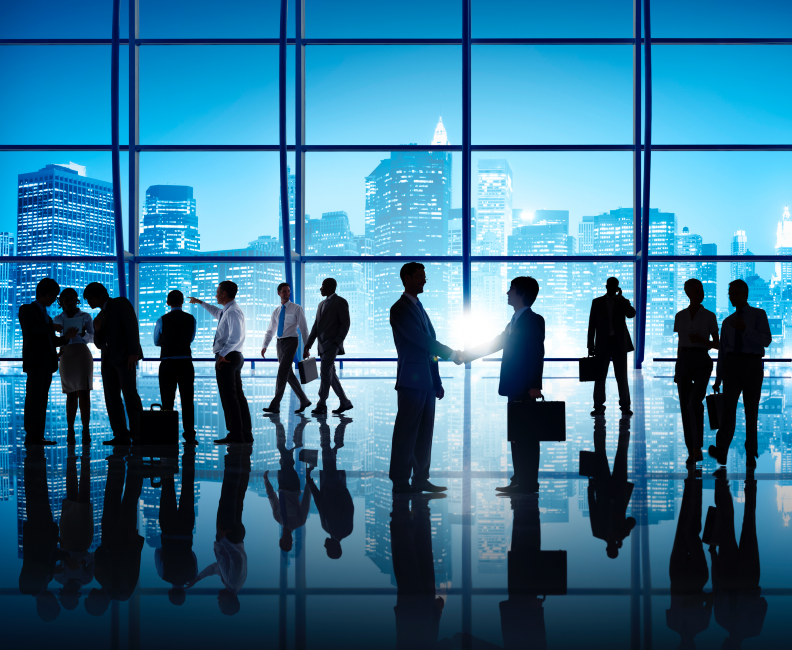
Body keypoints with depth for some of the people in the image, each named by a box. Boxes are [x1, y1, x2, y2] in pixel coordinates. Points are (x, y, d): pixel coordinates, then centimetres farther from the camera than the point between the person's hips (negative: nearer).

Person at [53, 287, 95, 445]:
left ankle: (86, 430, -13)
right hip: (66, 356, 2)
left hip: (82, 355, -2)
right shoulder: (58, 319, 12)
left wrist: (83, 333, -18)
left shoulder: (85, 316, 7)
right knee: (71, 395, 3)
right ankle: (70, 430, 6)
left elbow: (92, 338, 3)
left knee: (83, 393, -11)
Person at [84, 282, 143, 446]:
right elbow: (99, 344, 22)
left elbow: (132, 325, -9)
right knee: (111, 397, -2)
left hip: (125, 357, -8)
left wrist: (133, 352, -19)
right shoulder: (101, 316, 23)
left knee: (129, 394, -15)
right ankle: (121, 436, -5)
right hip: (109, 360, 8)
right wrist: (97, 330, 0)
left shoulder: (120, 303, 2)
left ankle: (138, 433, -16)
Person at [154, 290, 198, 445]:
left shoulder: (162, 320, -4)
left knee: (167, 402, 4)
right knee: (187, 401, 6)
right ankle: (189, 436, 2)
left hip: (167, 364, -1)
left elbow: (156, 342, 11)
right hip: (186, 364, 1)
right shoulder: (191, 320, 1)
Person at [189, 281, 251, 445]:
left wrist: (223, 354, -22)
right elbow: (217, 312, 41)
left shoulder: (232, 312, -16)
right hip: (235, 357, 10)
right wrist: (201, 303, 47)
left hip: (226, 358, -10)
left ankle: (235, 435, -8)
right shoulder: (227, 310, 17)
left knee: (228, 397, -8)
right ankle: (246, 435, 13)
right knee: (238, 396, 10)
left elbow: (235, 337, -26)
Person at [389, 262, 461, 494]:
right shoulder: (400, 309, -8)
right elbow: (421, 339, -16)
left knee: (424, 432, 10)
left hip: (427, 381, 8)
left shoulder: (419, 308, 19)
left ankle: (420, 479, 16)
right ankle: (400, 482, 1)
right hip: (411, 381, -8)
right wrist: (451, 353, -7)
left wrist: (437, 382, 16)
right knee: (406, 432, -4)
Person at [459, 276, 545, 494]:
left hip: (526, 389, -9)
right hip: (515, 389, 9)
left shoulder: (533, 320, -9)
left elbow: (537, 354, -16)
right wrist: (466, 355, 21)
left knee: (526, 435, -6)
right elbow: (494, 344, 23)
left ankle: (529, 482, -3)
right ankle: (521, 480, 17)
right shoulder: (515, 322, 20)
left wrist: (534, 386, -23)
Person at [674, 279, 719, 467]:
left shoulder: (710, 316, 2)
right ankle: (692, 452, 12)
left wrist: (702, 340, -16)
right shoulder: (680, 316, 10)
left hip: (702, 363, -3)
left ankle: (697, 448, -17)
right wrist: (676, 371, 13)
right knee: (685, 408, 1)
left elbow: (717, 344, 5)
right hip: (683, 362, 3)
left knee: (695, 403, -24)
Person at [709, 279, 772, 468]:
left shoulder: (758, 315, 6)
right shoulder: (727, 321, 17)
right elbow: (722, 351, 17)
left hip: (752, 364, -2)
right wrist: (718, 379, 14)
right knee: (728, 405, -13)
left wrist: (745, 329, -22)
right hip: (731, 365, 2)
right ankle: (721, 451, -23)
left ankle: (751, 454, 12)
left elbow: (766, 340, -8)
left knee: (751, 410, 3)